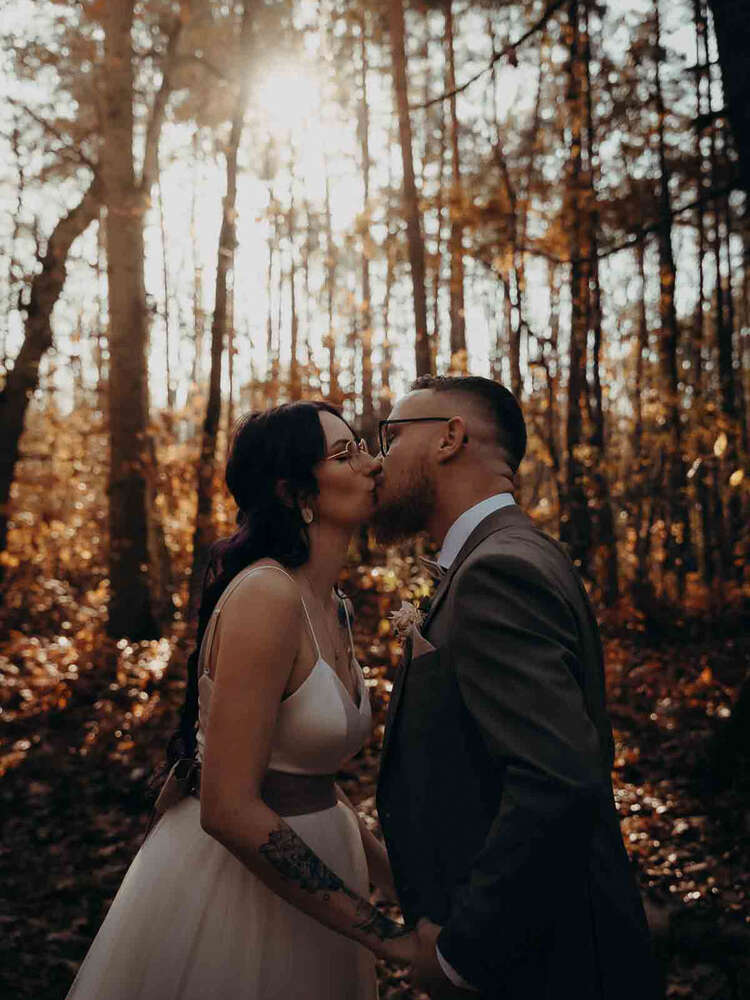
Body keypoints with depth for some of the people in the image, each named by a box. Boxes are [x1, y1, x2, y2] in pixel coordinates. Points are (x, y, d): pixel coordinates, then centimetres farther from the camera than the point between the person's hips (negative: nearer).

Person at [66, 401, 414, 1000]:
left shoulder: (332, 609, 5)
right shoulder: (265, 596, -22)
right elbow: (229, 808, -26)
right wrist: (383, 934, -22)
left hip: (307, 884, 8)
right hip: (231, 884, -8)